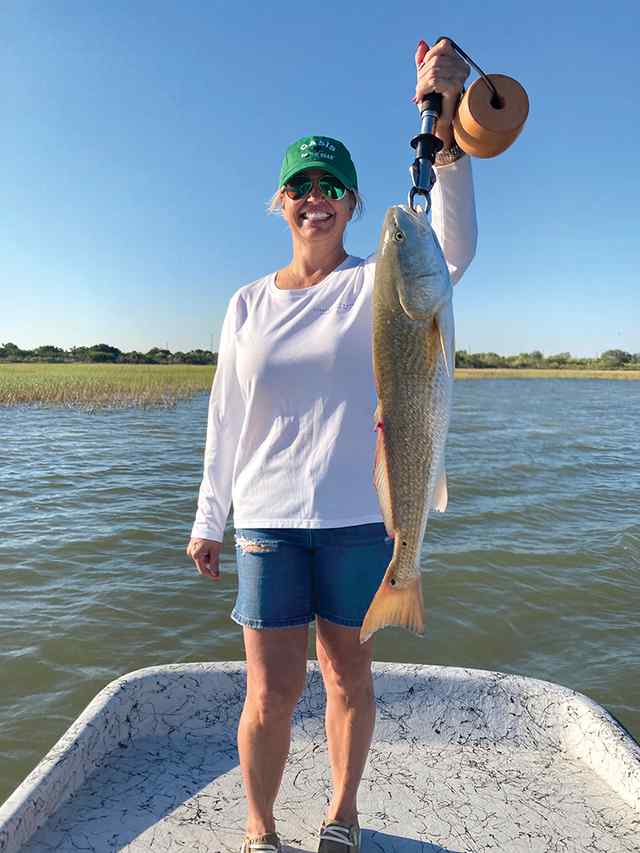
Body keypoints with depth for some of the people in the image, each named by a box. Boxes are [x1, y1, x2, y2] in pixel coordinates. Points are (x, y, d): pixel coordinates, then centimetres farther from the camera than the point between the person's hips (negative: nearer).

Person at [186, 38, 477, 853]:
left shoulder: (378, 282, 0)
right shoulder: (248, 303, 6)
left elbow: (451, 251, -22)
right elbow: (225, 419, 8)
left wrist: (445, 131, -34)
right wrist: (208, 521, 10)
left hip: (360, 517, -1)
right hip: (268, 519, 1)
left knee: (348, 673, 15)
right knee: (272, 692, 3)